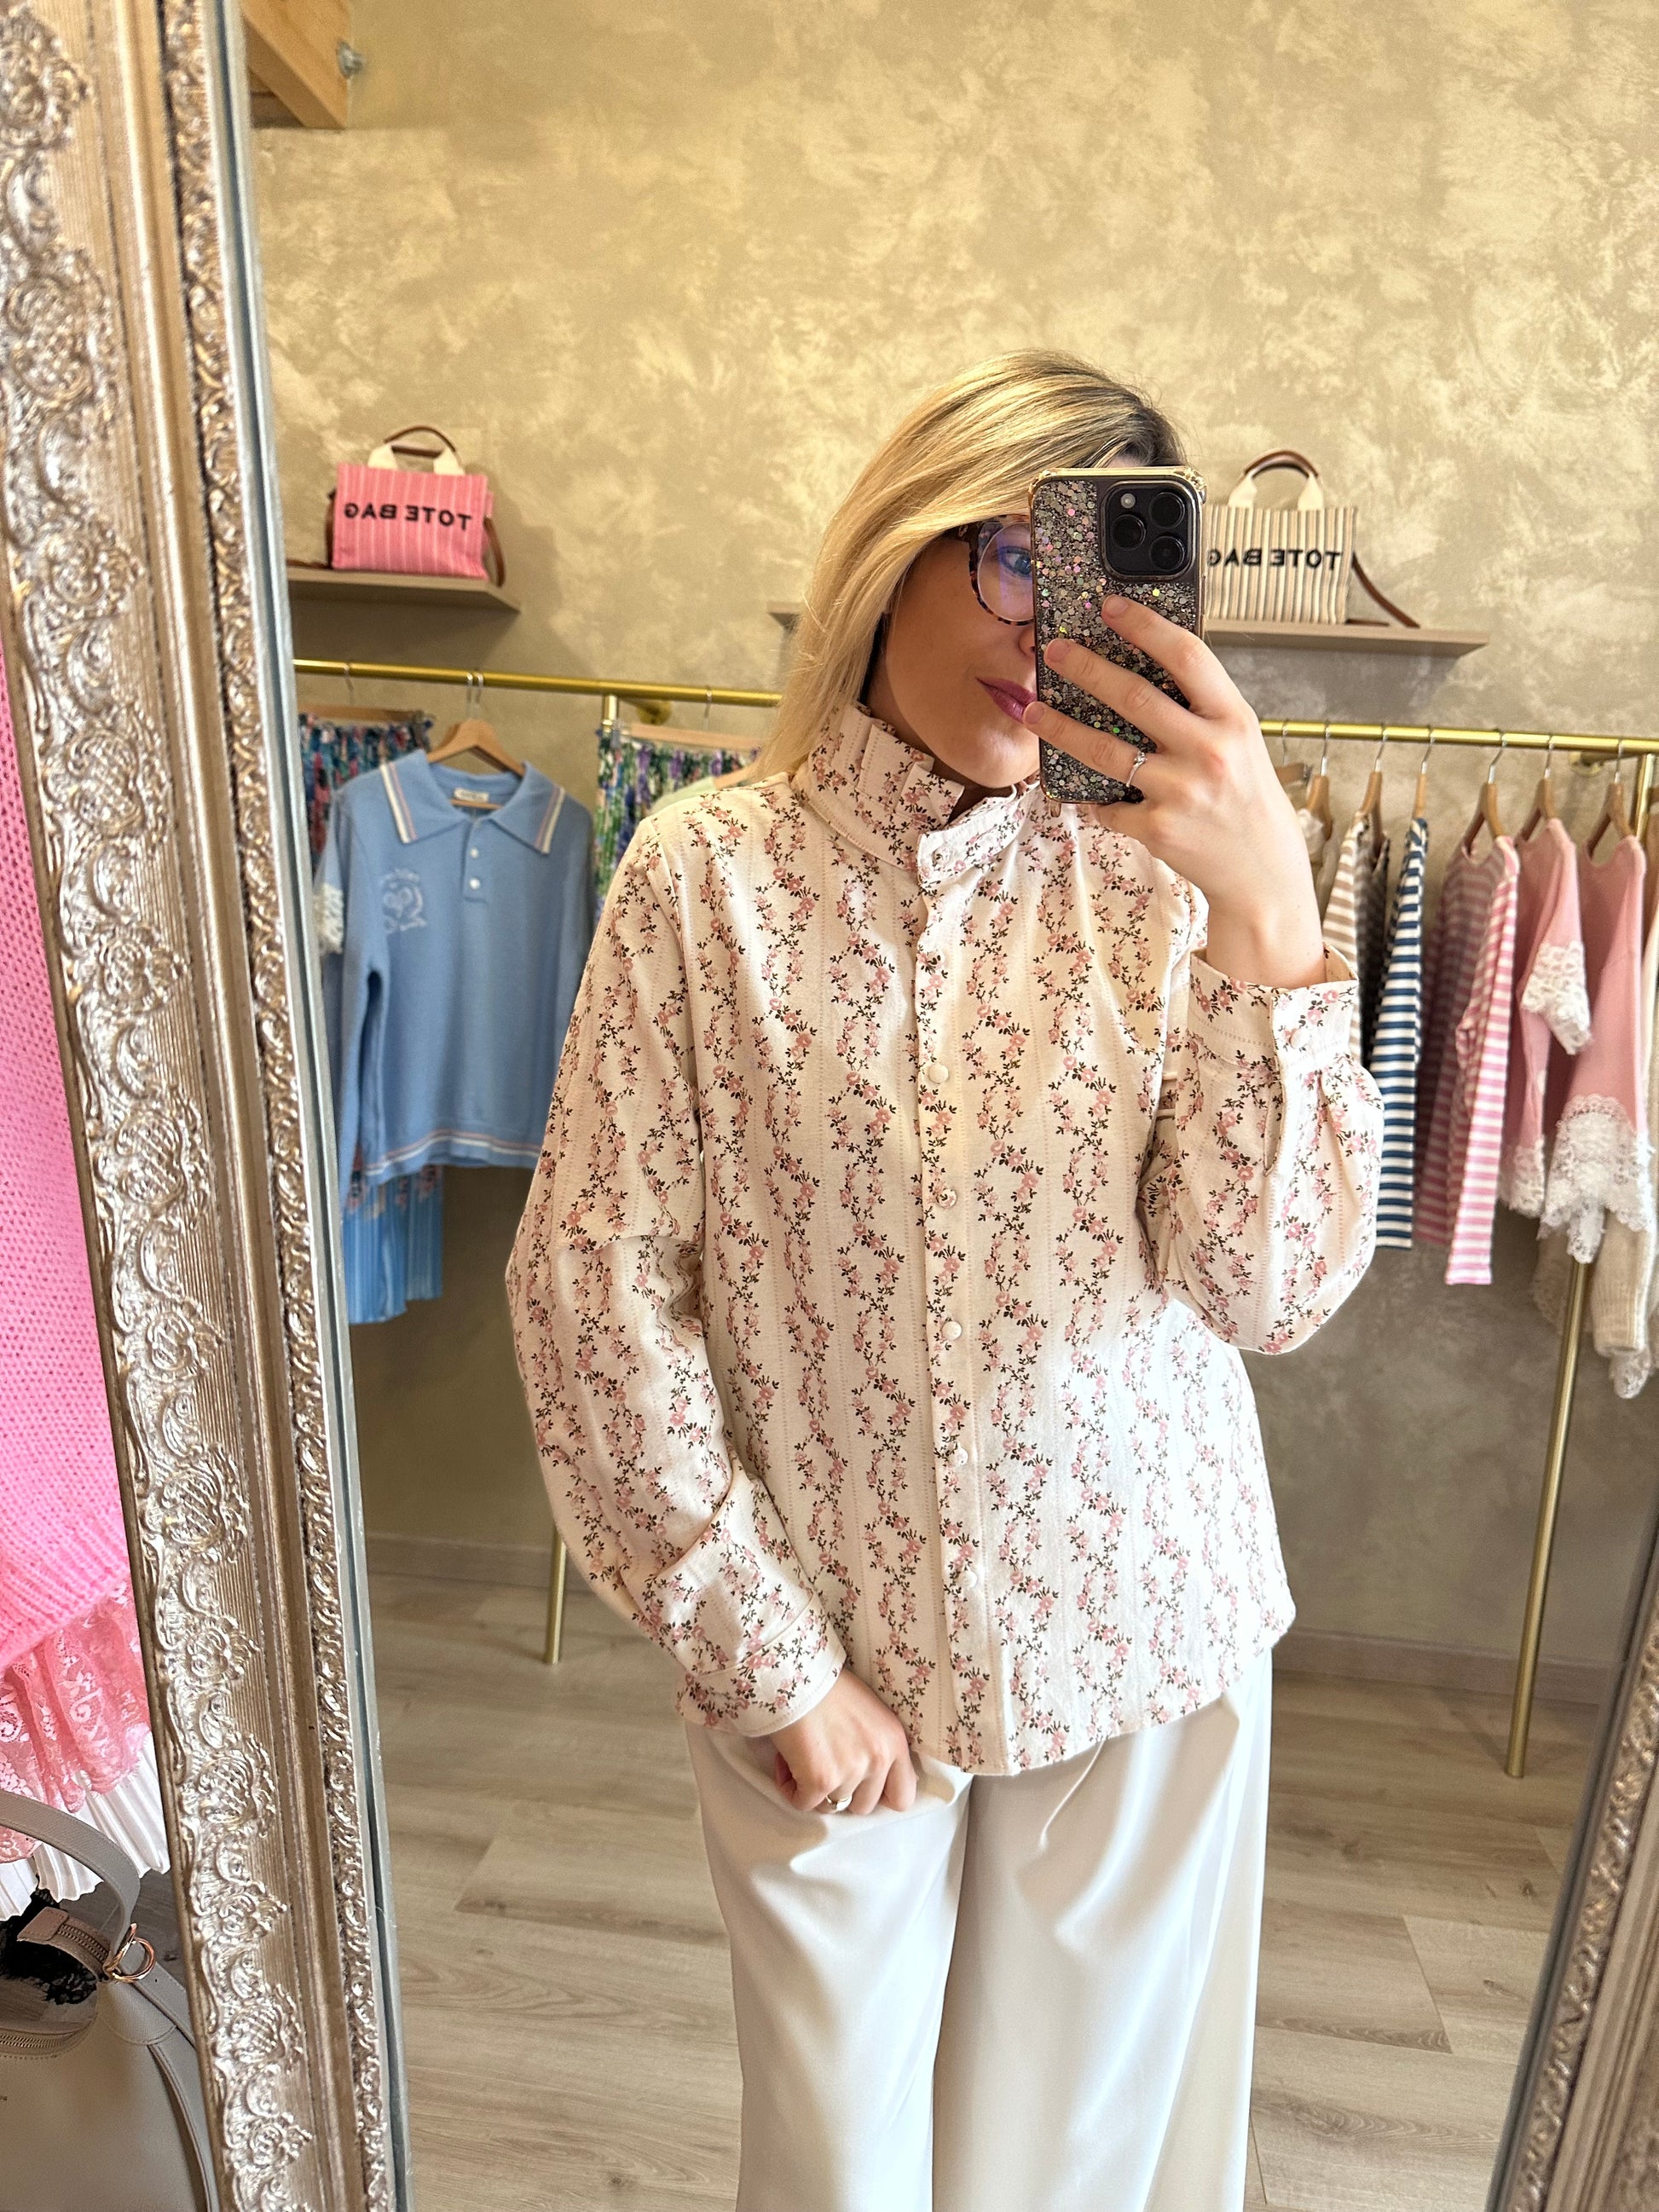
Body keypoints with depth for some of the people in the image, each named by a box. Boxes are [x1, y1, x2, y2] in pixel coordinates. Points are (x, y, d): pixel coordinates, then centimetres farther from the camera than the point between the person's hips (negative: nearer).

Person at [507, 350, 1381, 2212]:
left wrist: (1269, 917, -26)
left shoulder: (1160, 876, -7)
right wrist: (763, 1656, -9)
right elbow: (594, 1281, -10)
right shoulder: (710, 871, -10)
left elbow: (1271, 1291, -13)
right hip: (823, 1641, -1)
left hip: (1142, 1629, 2)